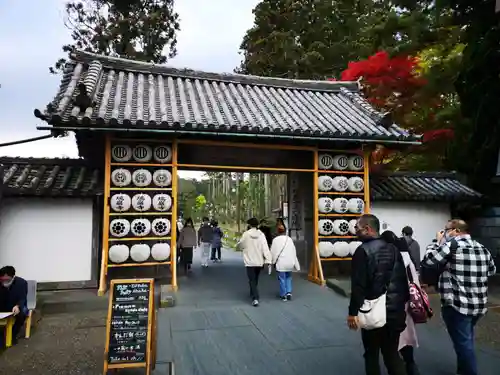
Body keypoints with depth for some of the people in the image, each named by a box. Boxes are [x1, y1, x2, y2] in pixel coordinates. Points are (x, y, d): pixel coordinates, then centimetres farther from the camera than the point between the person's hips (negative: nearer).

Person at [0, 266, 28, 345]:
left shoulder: (22, 282, -18)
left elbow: (22, 299, -23)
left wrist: (17, 306, -46)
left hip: (17, 307, -3)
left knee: (22, 312, -35)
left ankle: (13, 335, -17)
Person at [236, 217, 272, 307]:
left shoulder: (246, 234, -8)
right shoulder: (261, 234, -4)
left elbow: (239, 246, 3)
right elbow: (265, 247, -12)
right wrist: (268, 260, -14)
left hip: (250, 261, -3)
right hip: (259, 261, 3)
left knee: (252, 280, 1)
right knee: (255, 280, 22)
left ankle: (255, 298, -14)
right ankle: (253, 294, 39)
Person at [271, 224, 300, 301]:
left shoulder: (276, 240, -6)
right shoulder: (289, 239, 5)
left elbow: (273, 251, -4)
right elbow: (294, 251, 8)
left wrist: (273, 261, 11)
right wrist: (296, 264, 14)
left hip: (281, 262, -4)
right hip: (290, 262, 4)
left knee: (282, 279, 5)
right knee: (288, 277, 20)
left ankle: (283, 295, 11)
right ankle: (289, 292, 9)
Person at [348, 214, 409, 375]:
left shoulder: (363, 251, -14)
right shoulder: (393, 249, 7)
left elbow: (358, 286, -18)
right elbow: (403, 279, 11)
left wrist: (353, 312, -13)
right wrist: (404, 303, 19)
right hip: (395, 310, 6)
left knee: (372, 355, 10)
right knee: (392, 353, 17)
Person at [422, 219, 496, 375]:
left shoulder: (451, 245, -15)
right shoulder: (482, 248, 7)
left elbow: (426, 260, -13)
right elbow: (492, 270, 22)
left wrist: (438, 242, -2)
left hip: (457, 305, -8)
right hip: (480, 305, 8)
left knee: (463, 343, 4)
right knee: (466, 339, 24)